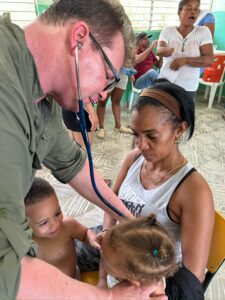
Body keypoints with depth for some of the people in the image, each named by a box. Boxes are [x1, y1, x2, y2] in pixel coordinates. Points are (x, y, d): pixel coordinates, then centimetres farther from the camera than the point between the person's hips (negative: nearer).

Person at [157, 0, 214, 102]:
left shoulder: (203, 31, 1)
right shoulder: (168, 30, 3)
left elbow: (209, 60, -8)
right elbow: (159, 51, -14)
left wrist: (185, 60, -21)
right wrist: (168, 50, -38)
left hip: (188, 88, -1)